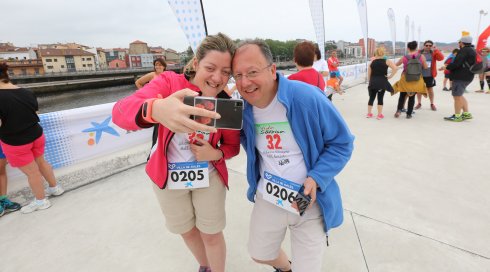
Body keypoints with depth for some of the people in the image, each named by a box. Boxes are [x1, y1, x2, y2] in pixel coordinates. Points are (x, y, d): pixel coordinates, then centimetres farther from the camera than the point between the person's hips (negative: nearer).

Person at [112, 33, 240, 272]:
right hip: (167, 174, 1)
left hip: (209, 175, -1)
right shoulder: (170, 82, -20)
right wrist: (156, 109, -59)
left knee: (212, 234, 13)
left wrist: (216, 154, -25)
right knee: (187, 231, 23)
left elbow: (233, 146, -1)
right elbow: (120, 111, -35)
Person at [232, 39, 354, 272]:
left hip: (310, 202, -4)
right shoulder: (243, 109, -7)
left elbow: (341, 143, -14)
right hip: (268, 197, 5)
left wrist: (316, 179, -25)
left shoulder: (307, 98, -24)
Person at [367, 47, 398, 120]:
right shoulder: (386, 61, -1)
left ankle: (369, 113, 19)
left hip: (373, 82, 2)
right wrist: (390, 76, -4)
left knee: (371, 97, 13)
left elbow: (369, 74, 7)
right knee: (380, 98, 4)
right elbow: (395, 68, -14)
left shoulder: (372, 62, 5)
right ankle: (379, 115, 7)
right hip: (382, 82, -2)